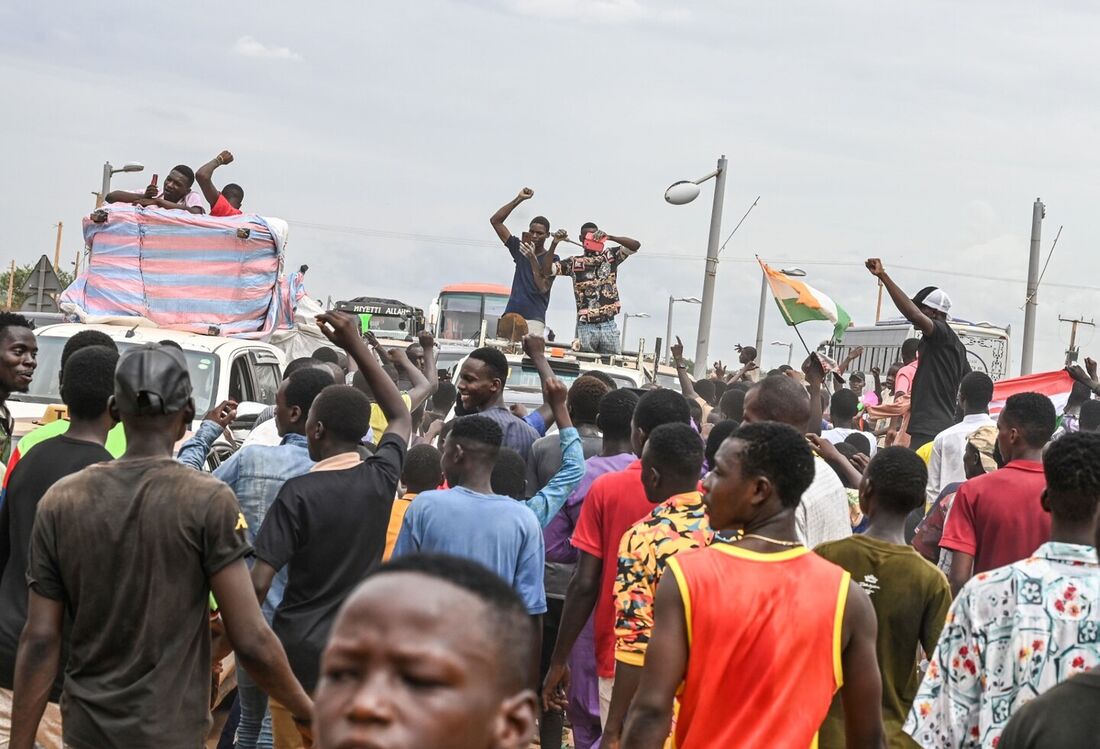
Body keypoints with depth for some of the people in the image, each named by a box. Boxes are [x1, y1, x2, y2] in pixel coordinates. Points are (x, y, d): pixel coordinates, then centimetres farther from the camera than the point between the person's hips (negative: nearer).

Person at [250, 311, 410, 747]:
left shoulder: (299, 493, -14)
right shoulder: (380, 479, -2)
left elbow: (259, 582, -16)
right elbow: (402, 418, 19)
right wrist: (356, 346, 18)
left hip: (301, 652, -4)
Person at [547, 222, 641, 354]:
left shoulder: (610, 256, 6)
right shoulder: (574, 262, 4)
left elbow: (636, 245, -5)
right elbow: (547, 270, -3)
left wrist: (610, 237, -18)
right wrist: (554, 244, -14)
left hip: (609, 325, 1)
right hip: (585, 327, -1)